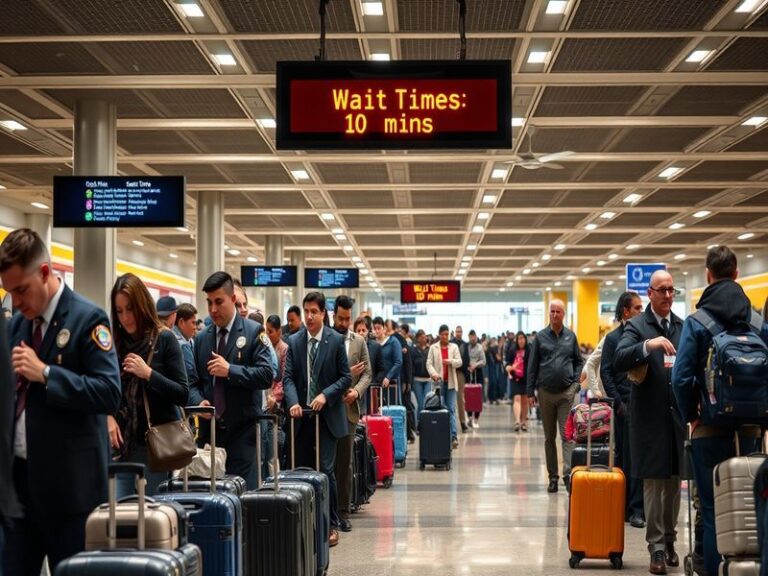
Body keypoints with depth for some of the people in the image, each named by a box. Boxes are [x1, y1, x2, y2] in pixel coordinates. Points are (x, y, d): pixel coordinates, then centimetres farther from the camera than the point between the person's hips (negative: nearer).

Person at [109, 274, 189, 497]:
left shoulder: (164, 340, -2)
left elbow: (183, 395, -7)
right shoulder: (115, 342, 8)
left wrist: (148, 374, -16)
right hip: (121, 442, 3)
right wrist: (108, 417, -8)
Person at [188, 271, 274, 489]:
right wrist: (199, 401, -5)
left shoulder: (253, 332, -1)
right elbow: (194, 382, 15)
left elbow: (267, 375, -10)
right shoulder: (202, 338, 12)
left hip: (242, 430, -4)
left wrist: (230, 370, -17)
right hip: (210, 430, 4)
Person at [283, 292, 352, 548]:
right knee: (301, 469, 7)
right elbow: (288, 377, 2)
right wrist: (293, 402, -15)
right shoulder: (294, 341, 5)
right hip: (302, 414, 3)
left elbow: (346, 377, -1)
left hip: (327, 414, -3)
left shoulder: (336, 340, -2)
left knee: (326, 470, -8)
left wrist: (326, 395, -15)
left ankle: (331, 525, 3)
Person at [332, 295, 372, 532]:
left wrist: (356, 390, -10)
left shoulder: (359, 341, 9)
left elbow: (367, 373, 9)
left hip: (348, 408, 3)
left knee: (345, 462, 6)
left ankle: (343, 512, 11)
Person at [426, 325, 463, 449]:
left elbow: (460, 362, 3)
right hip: (438, 382, -1)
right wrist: (433, 374, -17)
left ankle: (454, 437, -10)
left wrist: (451, 361, -18)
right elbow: (429, 363, 1)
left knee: (451, 409, -5)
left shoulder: (454, 347, 10)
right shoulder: (433, 348, 7)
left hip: (451, 382, 1)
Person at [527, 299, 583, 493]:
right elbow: (532, 365, 4)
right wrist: (530, 391, 0)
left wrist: (575, 381, -1)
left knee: (567, 435, -9)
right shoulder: (540, 337, 3)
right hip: (546, 392, 1)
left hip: (566, 392, -1)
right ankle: (552, 476, 13)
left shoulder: (571, 336, 6)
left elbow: (579, 361, 13)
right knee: (549, 437, 7)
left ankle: (568, 473, -15)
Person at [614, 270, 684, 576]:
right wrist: (648, 345, -31)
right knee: (653, 482, -2)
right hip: (650, 415, -4)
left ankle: (670, 540, 21)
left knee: (674, 481, 11)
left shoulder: (684, 326, 11)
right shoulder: (636, 326, -3)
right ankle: (657, 547, 1)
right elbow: (619, 361, -18)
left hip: (679, 414, 4)